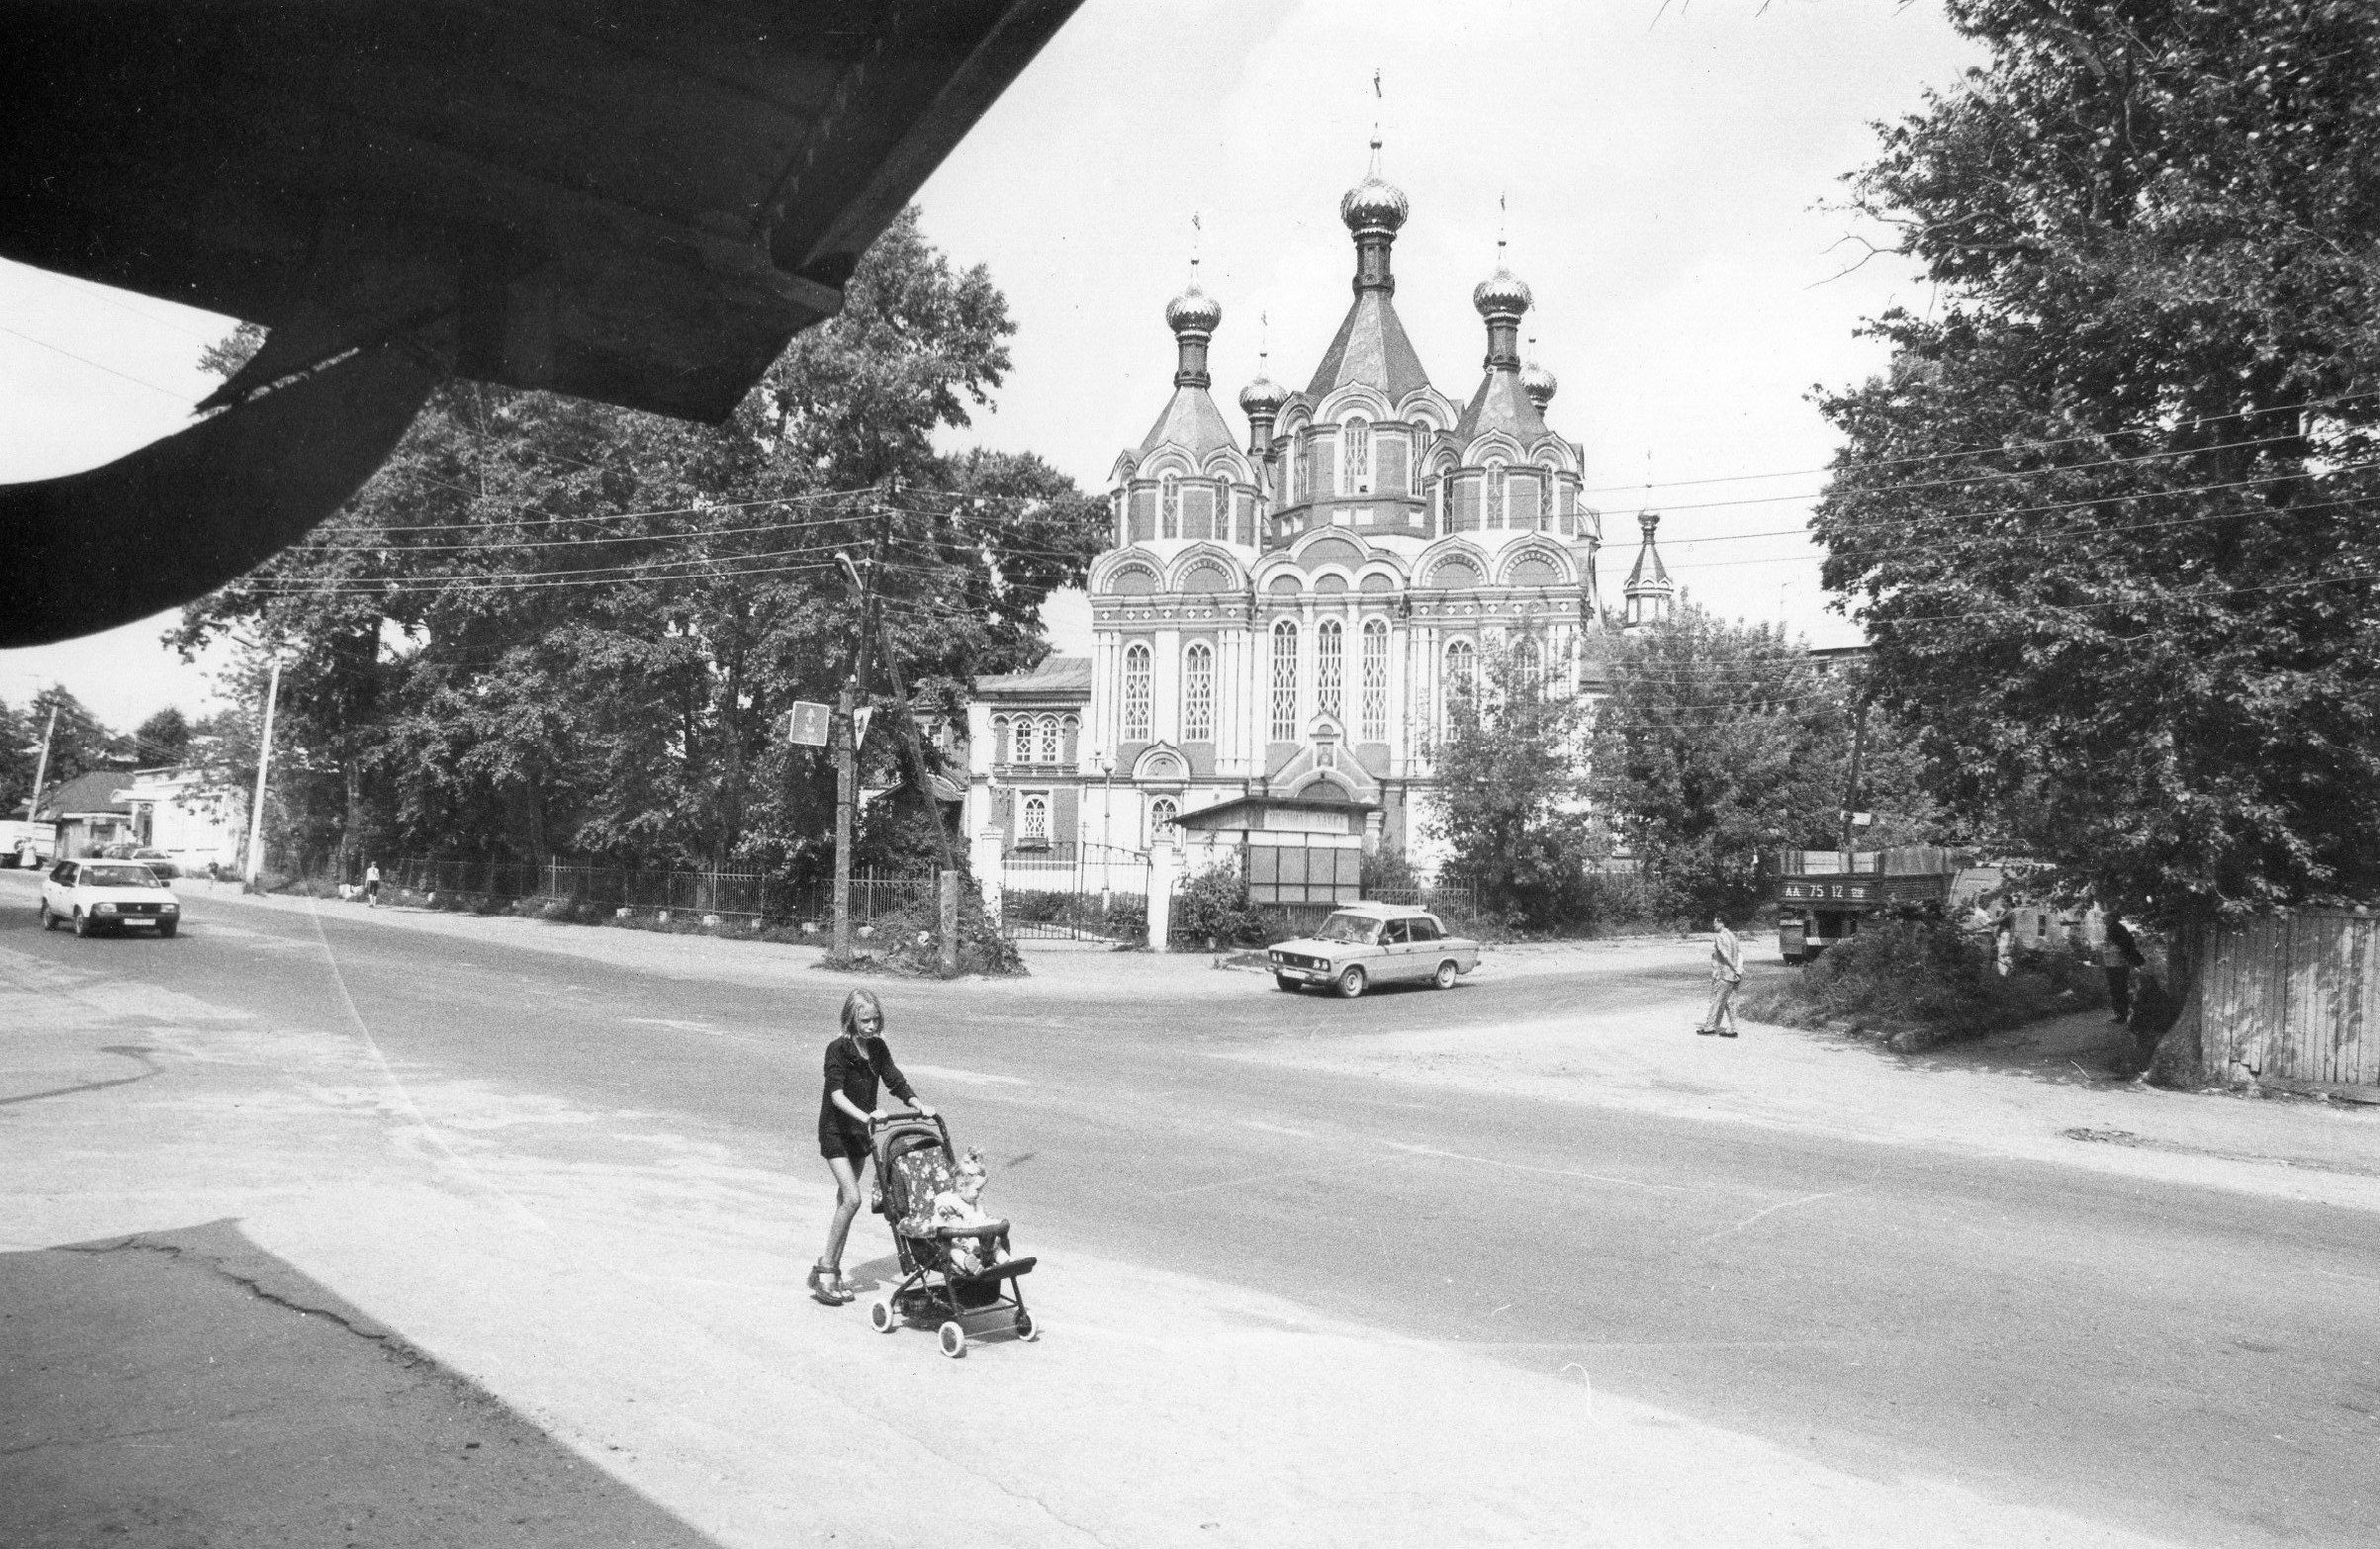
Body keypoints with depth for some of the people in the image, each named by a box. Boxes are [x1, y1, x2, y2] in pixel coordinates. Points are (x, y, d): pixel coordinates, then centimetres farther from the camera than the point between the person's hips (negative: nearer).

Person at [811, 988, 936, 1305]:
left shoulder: (877, 1048, 3)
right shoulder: (838, 1049, -16)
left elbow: (896, 1081, 0)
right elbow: (836, 1094, -26)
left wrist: (919, 1104, -18)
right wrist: (864, 1115, -42)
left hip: (859, 1133, 6)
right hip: (835, 1131, -6)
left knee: (846, 1200, 10)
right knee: (852, 1198, -16)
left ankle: (830, 1270, 19)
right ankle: (826, 1269, -6)